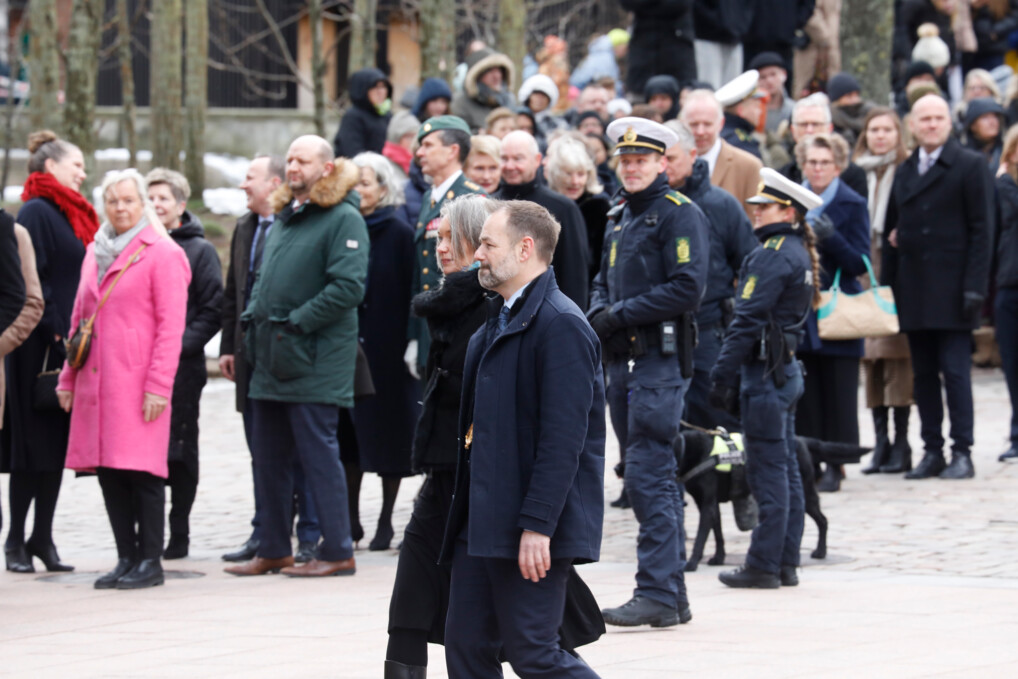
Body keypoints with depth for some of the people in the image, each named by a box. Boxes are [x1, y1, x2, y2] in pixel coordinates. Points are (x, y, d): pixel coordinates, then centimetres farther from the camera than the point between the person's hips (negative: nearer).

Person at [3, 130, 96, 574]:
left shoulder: (71, 216, 18)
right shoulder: (36, 213, -9)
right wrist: (55, 330, -19)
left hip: (68, 344, 9)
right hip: (40, 348, -9)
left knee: (57, 443, 9)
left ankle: (42, 538, 13)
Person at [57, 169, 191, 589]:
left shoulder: (161, 254, -3)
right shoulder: (95, 253, 17)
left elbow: (171, 326, -8)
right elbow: (79, 319, 20)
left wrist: (158, 385, -14)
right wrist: (68, 379, 14)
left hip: (138, 384, -6)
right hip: (96, 381, 6)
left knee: (142, 470, -5)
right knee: (108, 472, 5)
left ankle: (150, 562, 0)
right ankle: (126, 559, 12)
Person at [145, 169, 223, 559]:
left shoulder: (199, 250, 2)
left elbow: (213, 308, -3)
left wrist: (185, 344, -14)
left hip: (182, 366, -3)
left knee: (181, 449, 2)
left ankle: (179, 532, 8)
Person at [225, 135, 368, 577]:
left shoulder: (343, 220, -9)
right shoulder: (283, 217, 18)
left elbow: (348, 287, -18)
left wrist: (296, 323, -18)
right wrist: (254, 316, 7)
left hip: (314, 360, -8)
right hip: (272, 359, 9)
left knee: (318, 454, -6)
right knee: (268, 458, 11)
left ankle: (337, 552, 0)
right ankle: (273, 551, 18)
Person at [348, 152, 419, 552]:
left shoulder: (399, 234, -3)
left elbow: (411, 292, -5)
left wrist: (410, 343, -12)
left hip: (386, 349, -3)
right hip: (348, 346, 4)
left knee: (388, 432, 2)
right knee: (350, 432, 4)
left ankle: (386, 521, 9)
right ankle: (350, 517, 10)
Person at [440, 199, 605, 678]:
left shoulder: (560, 324, -15)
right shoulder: (498, 320, 17)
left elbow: (564, 437, -21)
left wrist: (537, 525, -24)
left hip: (530, 529, -10)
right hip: (481, 522, 10)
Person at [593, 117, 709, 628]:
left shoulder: (680, 214, -8)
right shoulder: (620, 219, 19)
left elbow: (687, 288, -17)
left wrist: (620, 314, -15)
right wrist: (599, 312, 2)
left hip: (661, 360, -9)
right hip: (623, 361, 9)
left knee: (648, 477, -13)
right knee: (649, 478, 11)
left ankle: (658, 594, -12)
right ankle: (672, 595, 16)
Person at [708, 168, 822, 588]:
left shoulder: (774, 254, -15)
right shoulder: (799, 252, 14)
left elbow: (748, 320, -19)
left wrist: (722, 374, -17)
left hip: (764, 371, -10)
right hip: (786, 366, 10)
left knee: (768, 473, -6)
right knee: (786, 470, 11)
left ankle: (763, 566, -3)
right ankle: (786, 563, 15)